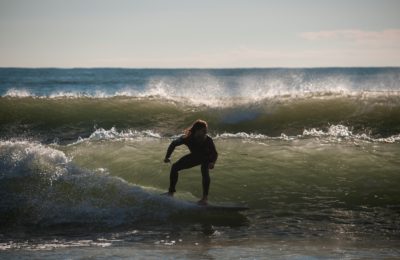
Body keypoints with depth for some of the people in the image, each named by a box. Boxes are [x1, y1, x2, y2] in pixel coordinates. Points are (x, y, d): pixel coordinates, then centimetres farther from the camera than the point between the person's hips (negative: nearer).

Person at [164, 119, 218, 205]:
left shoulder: (208, 140, -35)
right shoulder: (187, 138, -32)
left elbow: (214, 153, -23)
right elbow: (173, 144, -14)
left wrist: (212, 162, -43)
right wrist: (167, 157, -14)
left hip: (206, 158, -3)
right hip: (195, 156, 3)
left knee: (205, 172, -33)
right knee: (174, 167, -1)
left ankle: (205, 197, -27)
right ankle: (171, 192, 14)